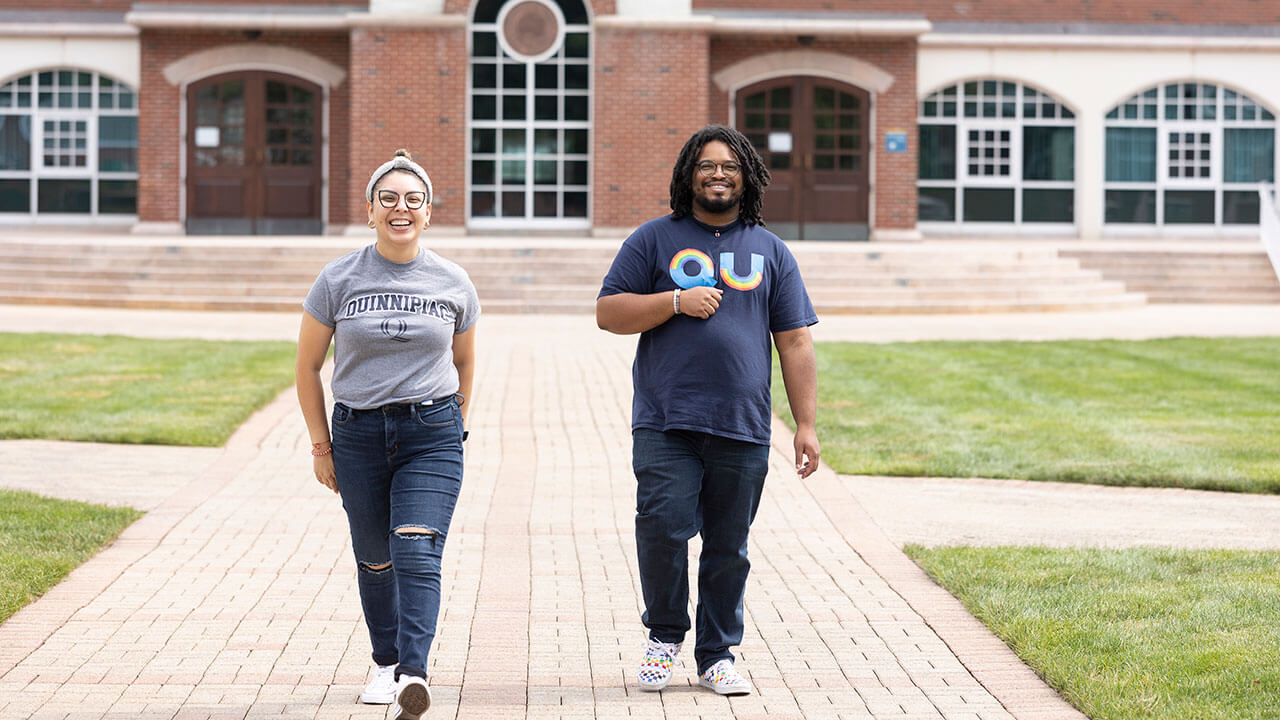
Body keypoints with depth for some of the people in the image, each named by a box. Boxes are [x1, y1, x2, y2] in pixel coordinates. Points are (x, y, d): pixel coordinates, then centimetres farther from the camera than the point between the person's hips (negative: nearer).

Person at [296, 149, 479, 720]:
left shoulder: (453, 283, 1)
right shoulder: (339, 279, -2)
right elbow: (307, 367, 6)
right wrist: (321, 445, 6)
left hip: (432, 436, -1)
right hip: (359, 433, 1)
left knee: (417, 554, -16)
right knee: (375, 560, 11)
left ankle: (413, 674, -24)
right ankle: (387, 662, 30)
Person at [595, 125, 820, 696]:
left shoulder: (770, 251, 14)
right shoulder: (655, 239, 9)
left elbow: (795, 343, 11)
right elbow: (608, 313, 4)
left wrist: (806, 424, 5)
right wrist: (677, 302, -9)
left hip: (743, 430, 2)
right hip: (665, 426, -2)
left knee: (728, 548, 5)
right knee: (662, 530, -12)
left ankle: (717, 656, 17)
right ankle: (664, 637, 9)